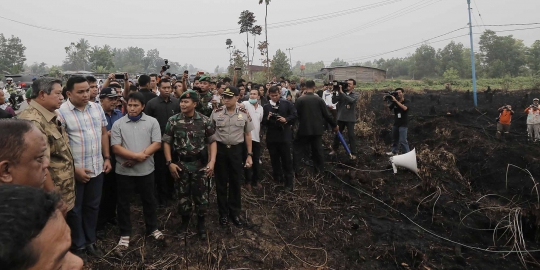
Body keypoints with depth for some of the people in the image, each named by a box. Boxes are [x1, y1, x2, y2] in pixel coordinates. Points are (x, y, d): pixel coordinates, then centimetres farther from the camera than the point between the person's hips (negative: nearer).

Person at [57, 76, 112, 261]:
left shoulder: (97, 108, 3)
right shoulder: (61, 113, -14)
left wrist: (107, 158, 7)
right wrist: (74, 169, -15)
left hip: (96, 168, 5)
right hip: (74, 170, -5)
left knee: (92, 206, 17)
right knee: (75, 209, 12)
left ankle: (90, 241, 33)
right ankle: (78, 246, 27)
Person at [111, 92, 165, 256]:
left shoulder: (152, 122, -1)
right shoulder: (118, 124, -1)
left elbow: (157, 144, -7)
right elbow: (115, 147, -8)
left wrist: (139, 158, -15)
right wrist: (136, 155, -19)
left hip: (146, 170, 0)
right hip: (124, 171, 0)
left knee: (149, 200, 14)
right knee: (123, 203, 9)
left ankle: (152, 229, 32)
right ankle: (125, 235, 23)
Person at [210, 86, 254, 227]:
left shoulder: (244, 114, -4)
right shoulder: (216, 113, -5)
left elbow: (248, 135, 4)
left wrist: (249, 155, 2)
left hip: (236, 150, 0)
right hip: (220, 149, 0)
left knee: (235, 182, 11)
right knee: (221, 182, 10)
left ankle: (234, 212, 28)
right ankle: (223, 213, 27)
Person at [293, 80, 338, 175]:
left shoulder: (300, 99, -8)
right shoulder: (319, 99, -3)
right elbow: (326, 114, -1)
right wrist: (334, 125, 11)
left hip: (304, 129, -2)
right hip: (317, 129, 2)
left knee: (298, 150, 7)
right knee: (317, 150, 11)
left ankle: (295, 169, 6)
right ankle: (320, 170, 17)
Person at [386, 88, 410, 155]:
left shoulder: (406, 102, -8)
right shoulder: (394, 102, 3)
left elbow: (404, 108, -28)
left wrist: (396, 100, -32)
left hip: (403, 124, -5)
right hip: (396, 123, 5)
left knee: (402, 140, -9)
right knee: (395, 138, 18)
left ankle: (407, 153, 0)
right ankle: (394, 151, 34)